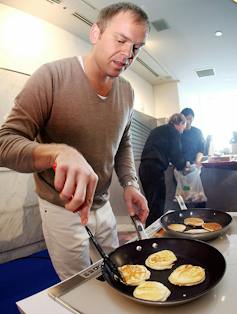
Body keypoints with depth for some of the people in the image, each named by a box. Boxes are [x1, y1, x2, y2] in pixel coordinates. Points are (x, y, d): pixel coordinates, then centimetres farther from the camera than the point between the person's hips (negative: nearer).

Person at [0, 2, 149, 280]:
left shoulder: (126, 92, -1)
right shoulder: (52, 76, -18)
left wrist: (130, 184, -5)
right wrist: (59, 152, -41)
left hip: (102, 204, 5)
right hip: (61, 208, -5)